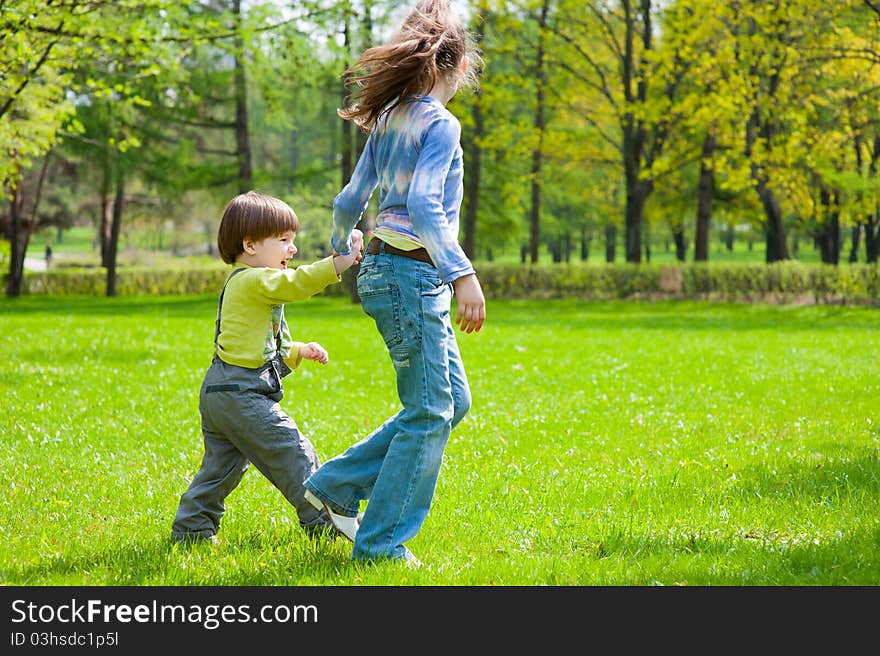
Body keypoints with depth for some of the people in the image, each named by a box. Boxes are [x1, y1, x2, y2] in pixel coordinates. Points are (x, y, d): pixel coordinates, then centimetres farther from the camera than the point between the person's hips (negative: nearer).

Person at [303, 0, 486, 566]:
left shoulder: (390, 121, 12)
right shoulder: (440, 125, -12)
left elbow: (349, 202, 19)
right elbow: (424, 206, -25)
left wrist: (340, 254, 38)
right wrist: (463, 275, -31)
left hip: (383, 265, 9)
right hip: (413, 273, -9)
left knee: (454, 400, 15)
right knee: (429, 412, -2)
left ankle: (337, 485, 18)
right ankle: (382, 542, 3)